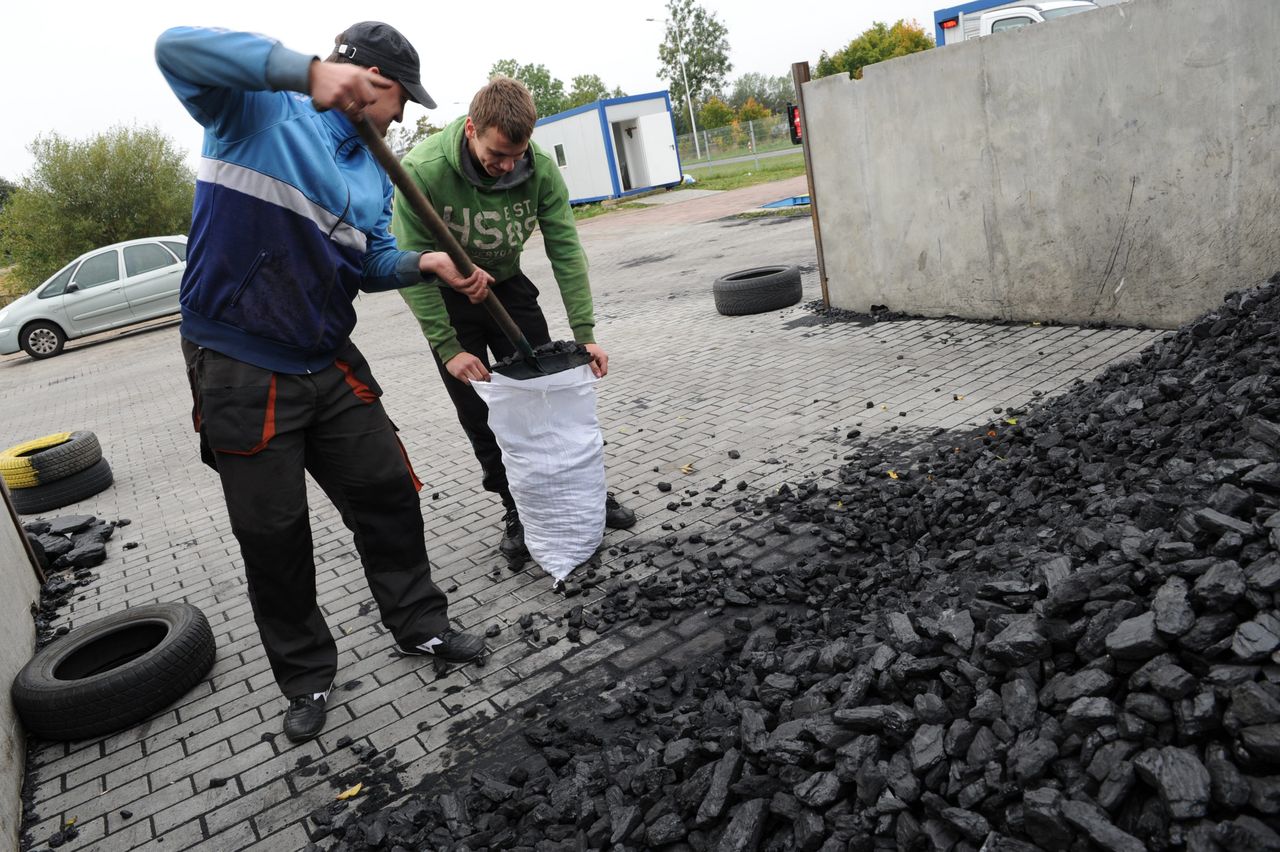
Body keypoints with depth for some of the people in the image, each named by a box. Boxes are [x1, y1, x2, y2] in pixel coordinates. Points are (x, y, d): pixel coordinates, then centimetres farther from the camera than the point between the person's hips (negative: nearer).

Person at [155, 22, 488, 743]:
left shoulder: (373, 171, 12)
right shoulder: (257, 107, -7)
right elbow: (177, 48, -24)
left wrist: (424, 264, -6)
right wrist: (311, 71, -33)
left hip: (331, 364, 6)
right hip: (241, 373, -6)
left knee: (389, 494, 9)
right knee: (272, 534, 5)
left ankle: (421, 623, 30)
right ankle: (307, 676, 24)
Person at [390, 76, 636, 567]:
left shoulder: (539, 168, -22)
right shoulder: (423, 171, -30)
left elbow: (565, 250, -17)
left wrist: (584, 333, -21)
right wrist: (448, 348, -26)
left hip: (508, 286, 2)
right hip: (446, 295, -2)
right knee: (480, 413, -1)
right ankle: (518, 512, 14)